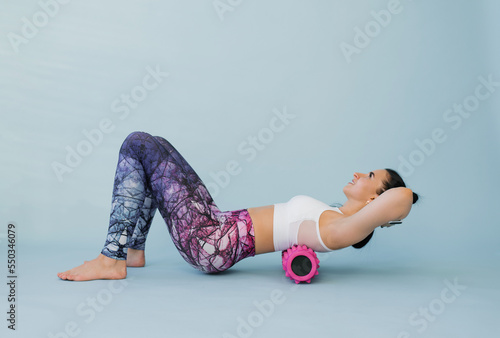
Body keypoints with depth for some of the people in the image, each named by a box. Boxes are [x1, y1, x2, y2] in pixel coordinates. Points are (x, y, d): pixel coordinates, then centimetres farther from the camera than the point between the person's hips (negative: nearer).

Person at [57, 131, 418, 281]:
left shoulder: (341, 229, -17)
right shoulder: (335, 217, 11)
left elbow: (401, 200, -31)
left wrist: (402, 195, -10)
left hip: (208, 243, -9)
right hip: (219, 223, 9)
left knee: (139, 144, -9)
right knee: (151, 146, 16)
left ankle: (111, 260, -4)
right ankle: (133, 250, 16)